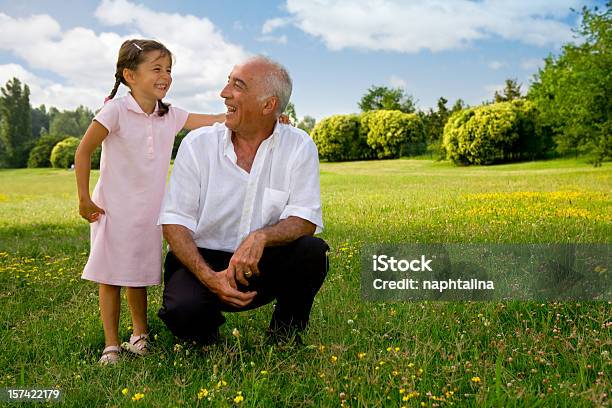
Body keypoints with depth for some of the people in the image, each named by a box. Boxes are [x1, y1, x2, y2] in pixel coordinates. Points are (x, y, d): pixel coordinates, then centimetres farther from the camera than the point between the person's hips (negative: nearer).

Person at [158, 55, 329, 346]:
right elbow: (174, 221, -8)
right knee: (182, 310, -31)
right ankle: (208, 337, 9)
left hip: (263, 266, 1)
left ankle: (284, 338, 0)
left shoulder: (299, 147, -5)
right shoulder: (197, 144, -5)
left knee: (312, 252, -28)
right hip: (201, 259, 0)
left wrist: (261, 237, -35)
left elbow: (305, 220, -13)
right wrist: (209, 277, -24)